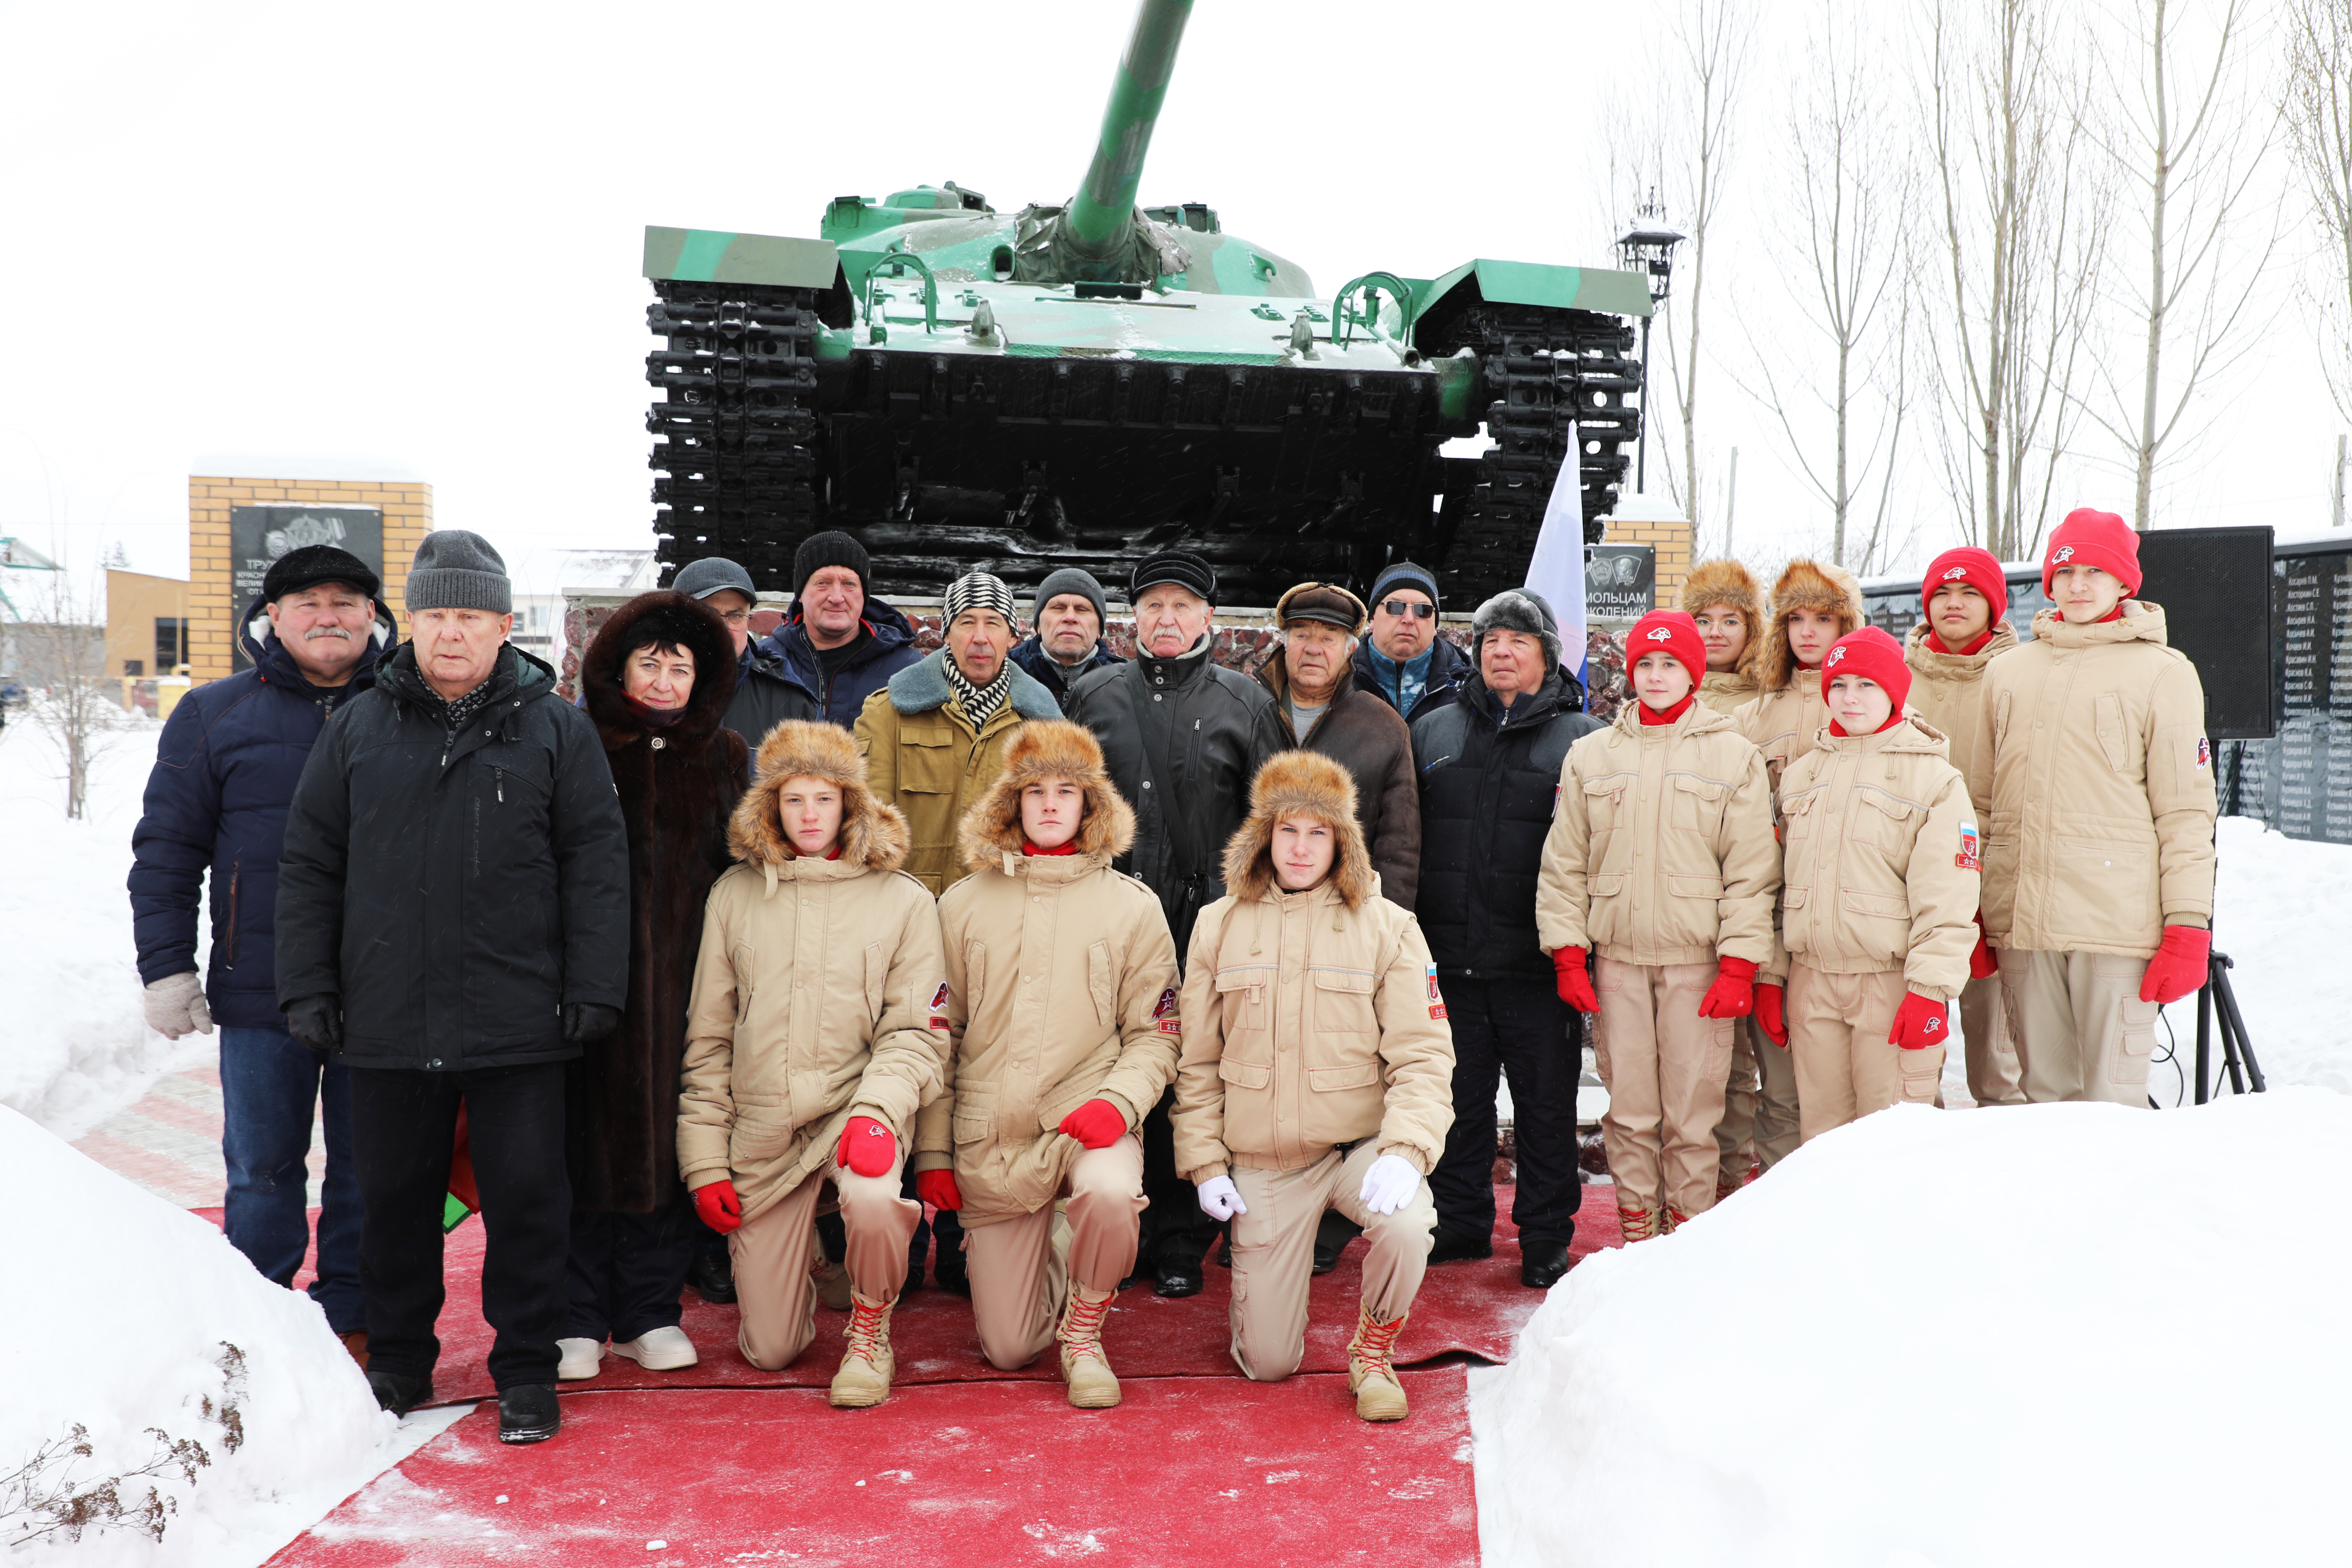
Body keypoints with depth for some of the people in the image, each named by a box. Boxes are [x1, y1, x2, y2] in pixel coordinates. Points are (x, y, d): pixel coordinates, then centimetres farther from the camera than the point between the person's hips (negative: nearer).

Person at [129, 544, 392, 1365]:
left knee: (368, 1169, 8)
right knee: (262, 1170, 8)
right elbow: (167, 849, 6)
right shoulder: (214, 714, 6)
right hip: (260, 991, 0)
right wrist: (167, 966, -1)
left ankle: (351, 1319, 22)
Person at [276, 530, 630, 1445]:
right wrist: (307, 986, 5)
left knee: (526, 1196, 3)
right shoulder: (357, 731, 8)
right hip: (386, 1020, 3)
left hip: (518, 1024, -2)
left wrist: (594, 989, -6)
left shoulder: (557, 731, 2)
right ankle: (397, 1362, 31)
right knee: (395, 1198, 13)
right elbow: (310, 867, 11)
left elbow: (596, 870, 0)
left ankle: (527, 1371, 18)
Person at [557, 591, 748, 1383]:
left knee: (670, 1137, 5)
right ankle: (577, 1317, 12)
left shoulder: (724, 759, 11)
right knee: (587, 1136, 0)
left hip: (685, 982, 2)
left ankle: (650, 1311, 18)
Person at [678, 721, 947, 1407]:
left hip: (856, 1111, -2)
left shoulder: (904, 900, 1)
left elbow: (917, 1034, -3)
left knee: (873, 1202, -37)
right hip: (762, 1131, 2)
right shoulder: (734, 894, 7)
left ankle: (869, 1331, -4)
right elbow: (707, 1038, 9)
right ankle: (803, 1256, 37)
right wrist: (705, 1161, 4)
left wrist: (877, 1111, -23)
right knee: (770, 1349, 2)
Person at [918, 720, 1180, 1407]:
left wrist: (1119, 1099, -16)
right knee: (1007, 1349, 1)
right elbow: (937, 1036, 10)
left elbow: (1155, 1032, 4)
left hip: (1087, 1121, -1)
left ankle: (1083, 1328, -6)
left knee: (1111, 1194, -38)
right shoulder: (963, 905, 7)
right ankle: (1044, 1252, 37)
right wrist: (933, 1152, 5)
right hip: (988, 1138, 2)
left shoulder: (1133, 906, 3)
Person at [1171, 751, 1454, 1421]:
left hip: (1360, 1144, -1)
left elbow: (1423, 1056, -6)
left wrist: (1405, 1150, -22)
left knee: (1406, 1225, -34)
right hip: (1261, 1165, 1)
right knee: (1266, 1363, 2)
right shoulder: (1219, 926, 5)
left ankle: (1373, 1351, -3)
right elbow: (1197, 1062, 10)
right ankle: (1262, 1268, 38)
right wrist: (1204, 1160, 2)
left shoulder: (1387, 928, -1)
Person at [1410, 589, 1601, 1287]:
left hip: (1538, 961, -3)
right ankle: (1460, 1222, 27)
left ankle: (1546, 1236, 19)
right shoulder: (1432, 731, 12)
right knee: (1457, 1097, 12)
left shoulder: (1582, 738, 2)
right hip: (1449, 958, 3)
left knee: (1546, 1104, 6)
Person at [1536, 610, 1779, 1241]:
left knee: (1692, 1110, 1)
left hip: (1698, 960, -2)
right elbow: (1564, 864, 9)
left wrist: (1738, 964, -7)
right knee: (1629, 1107, 6)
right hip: (1616, 958, 2)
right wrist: (1568, 955, 2)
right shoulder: (1591, 754, 9)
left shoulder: (1734, 756, 4)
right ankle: (1636, 1231, 18)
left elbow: (1752, 872, 0)